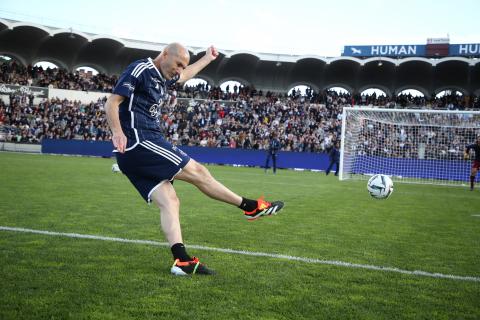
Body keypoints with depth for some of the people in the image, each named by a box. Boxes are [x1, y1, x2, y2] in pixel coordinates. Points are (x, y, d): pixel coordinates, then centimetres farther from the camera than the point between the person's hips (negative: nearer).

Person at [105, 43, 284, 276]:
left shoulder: (162, 77, 21)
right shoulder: (140, 70, -7)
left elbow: (184, 75, 42)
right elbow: (112, 103, -14)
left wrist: (207, 58, 50)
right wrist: (117, 132, -28)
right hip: (139, 142, -10)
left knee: (169, 202, -2)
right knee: (197, 172, -5)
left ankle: (181, 261, -10)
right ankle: (252, 207, 4)